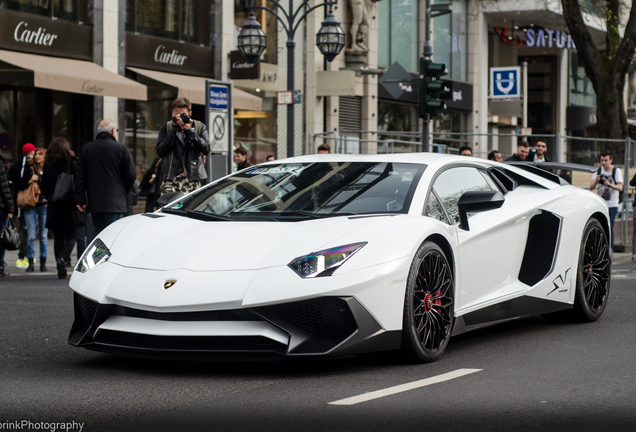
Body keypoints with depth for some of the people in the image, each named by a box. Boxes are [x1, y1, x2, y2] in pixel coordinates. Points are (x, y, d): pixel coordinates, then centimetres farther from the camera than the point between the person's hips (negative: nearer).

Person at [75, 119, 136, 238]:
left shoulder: (86, 148, 8)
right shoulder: (121, 148, -4)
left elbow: (80, 176, 7)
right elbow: (131, 175, -3)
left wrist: (80, 199, 8)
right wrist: (123, 191, 14)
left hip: (94, 202, 4)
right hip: (115, 202, -4)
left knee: (97, 232, 13)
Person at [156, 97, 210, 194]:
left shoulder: (200, 127, 11)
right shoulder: (166, 127, 12)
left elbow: (206, 149, -5)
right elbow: (160, 152, -1)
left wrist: (190, 131, -12)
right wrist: (173, 131, -8)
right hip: (170, 178, 0)